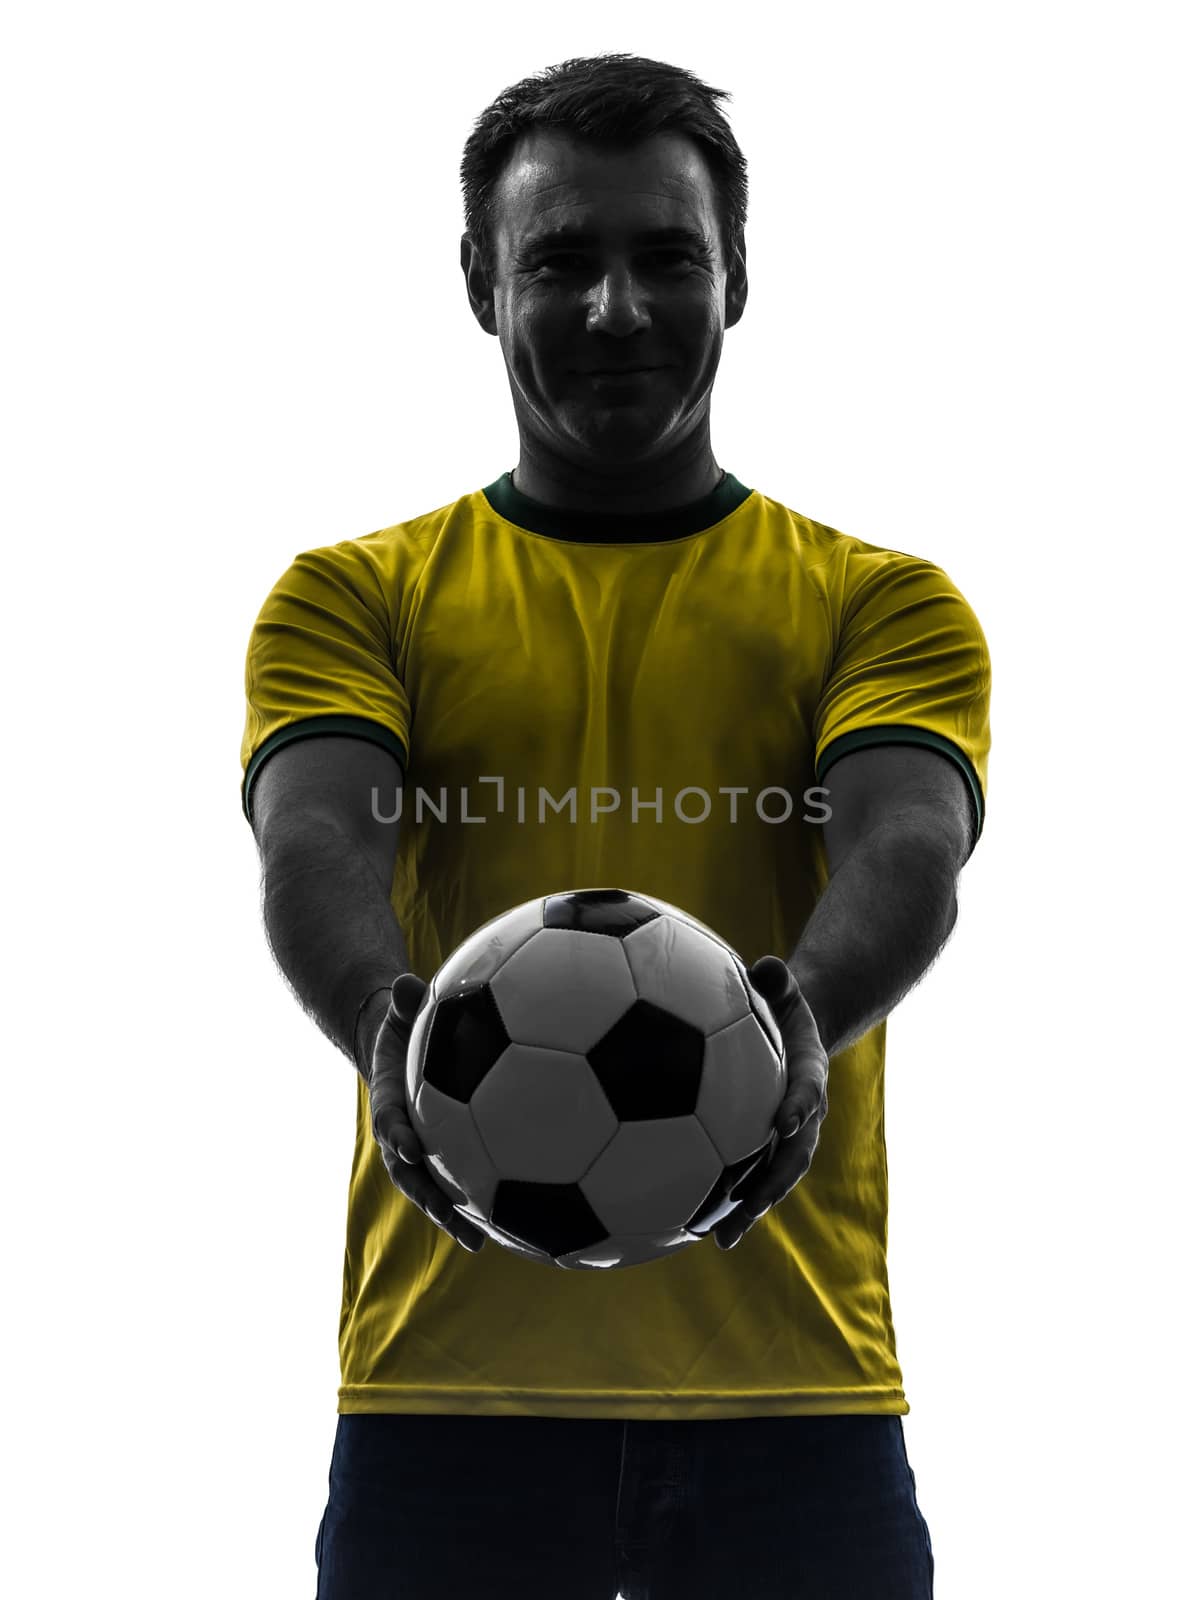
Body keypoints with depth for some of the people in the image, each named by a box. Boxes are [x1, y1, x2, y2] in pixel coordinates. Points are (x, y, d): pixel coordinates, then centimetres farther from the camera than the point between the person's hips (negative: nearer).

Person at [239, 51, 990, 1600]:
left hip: (788, 1384, 0)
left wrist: (792, 1013, -30)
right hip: (447, 1376, 0)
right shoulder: (356, 595, 10)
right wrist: (394, 1023, -30)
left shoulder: (884, 600, 10)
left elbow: (906, 852, -8)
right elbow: (318, 845, -7)